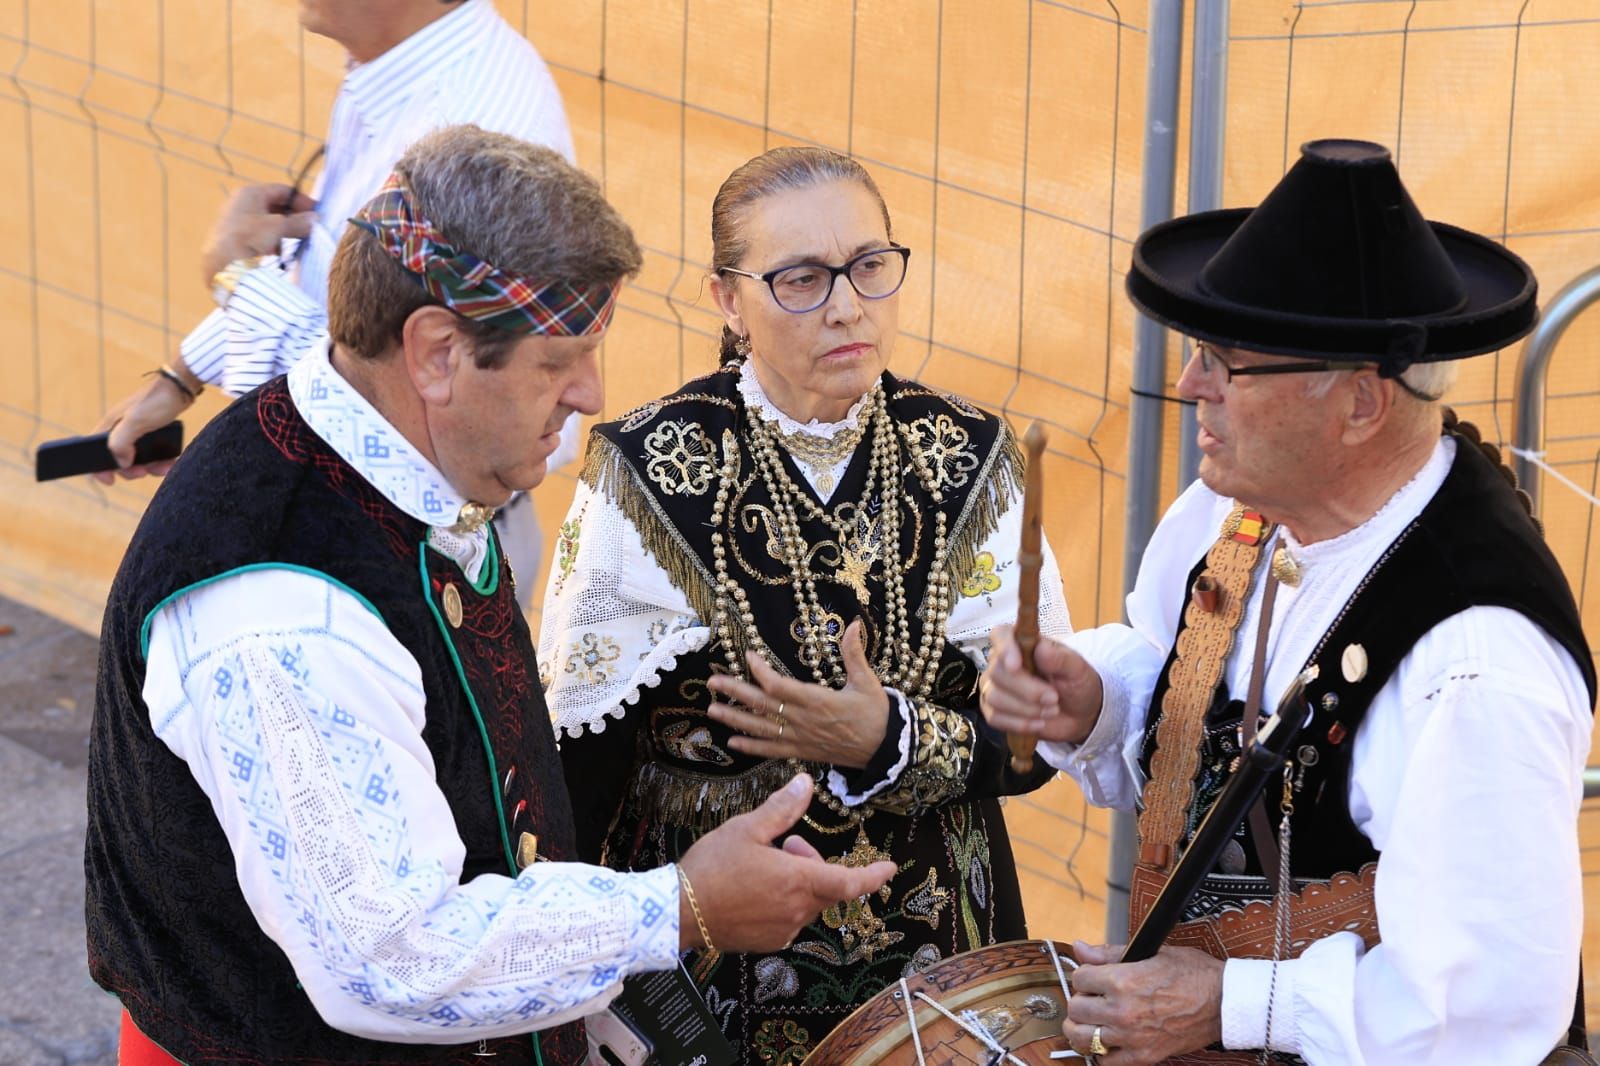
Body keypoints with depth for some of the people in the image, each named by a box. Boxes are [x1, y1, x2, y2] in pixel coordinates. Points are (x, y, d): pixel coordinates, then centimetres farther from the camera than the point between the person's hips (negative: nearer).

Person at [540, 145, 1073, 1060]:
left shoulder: (970, 461, -6)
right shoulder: (649, 473, -13)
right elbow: (579, 759, -10)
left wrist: (891, 742, -22)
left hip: (934, 953, 3)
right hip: (704, 974, -2)